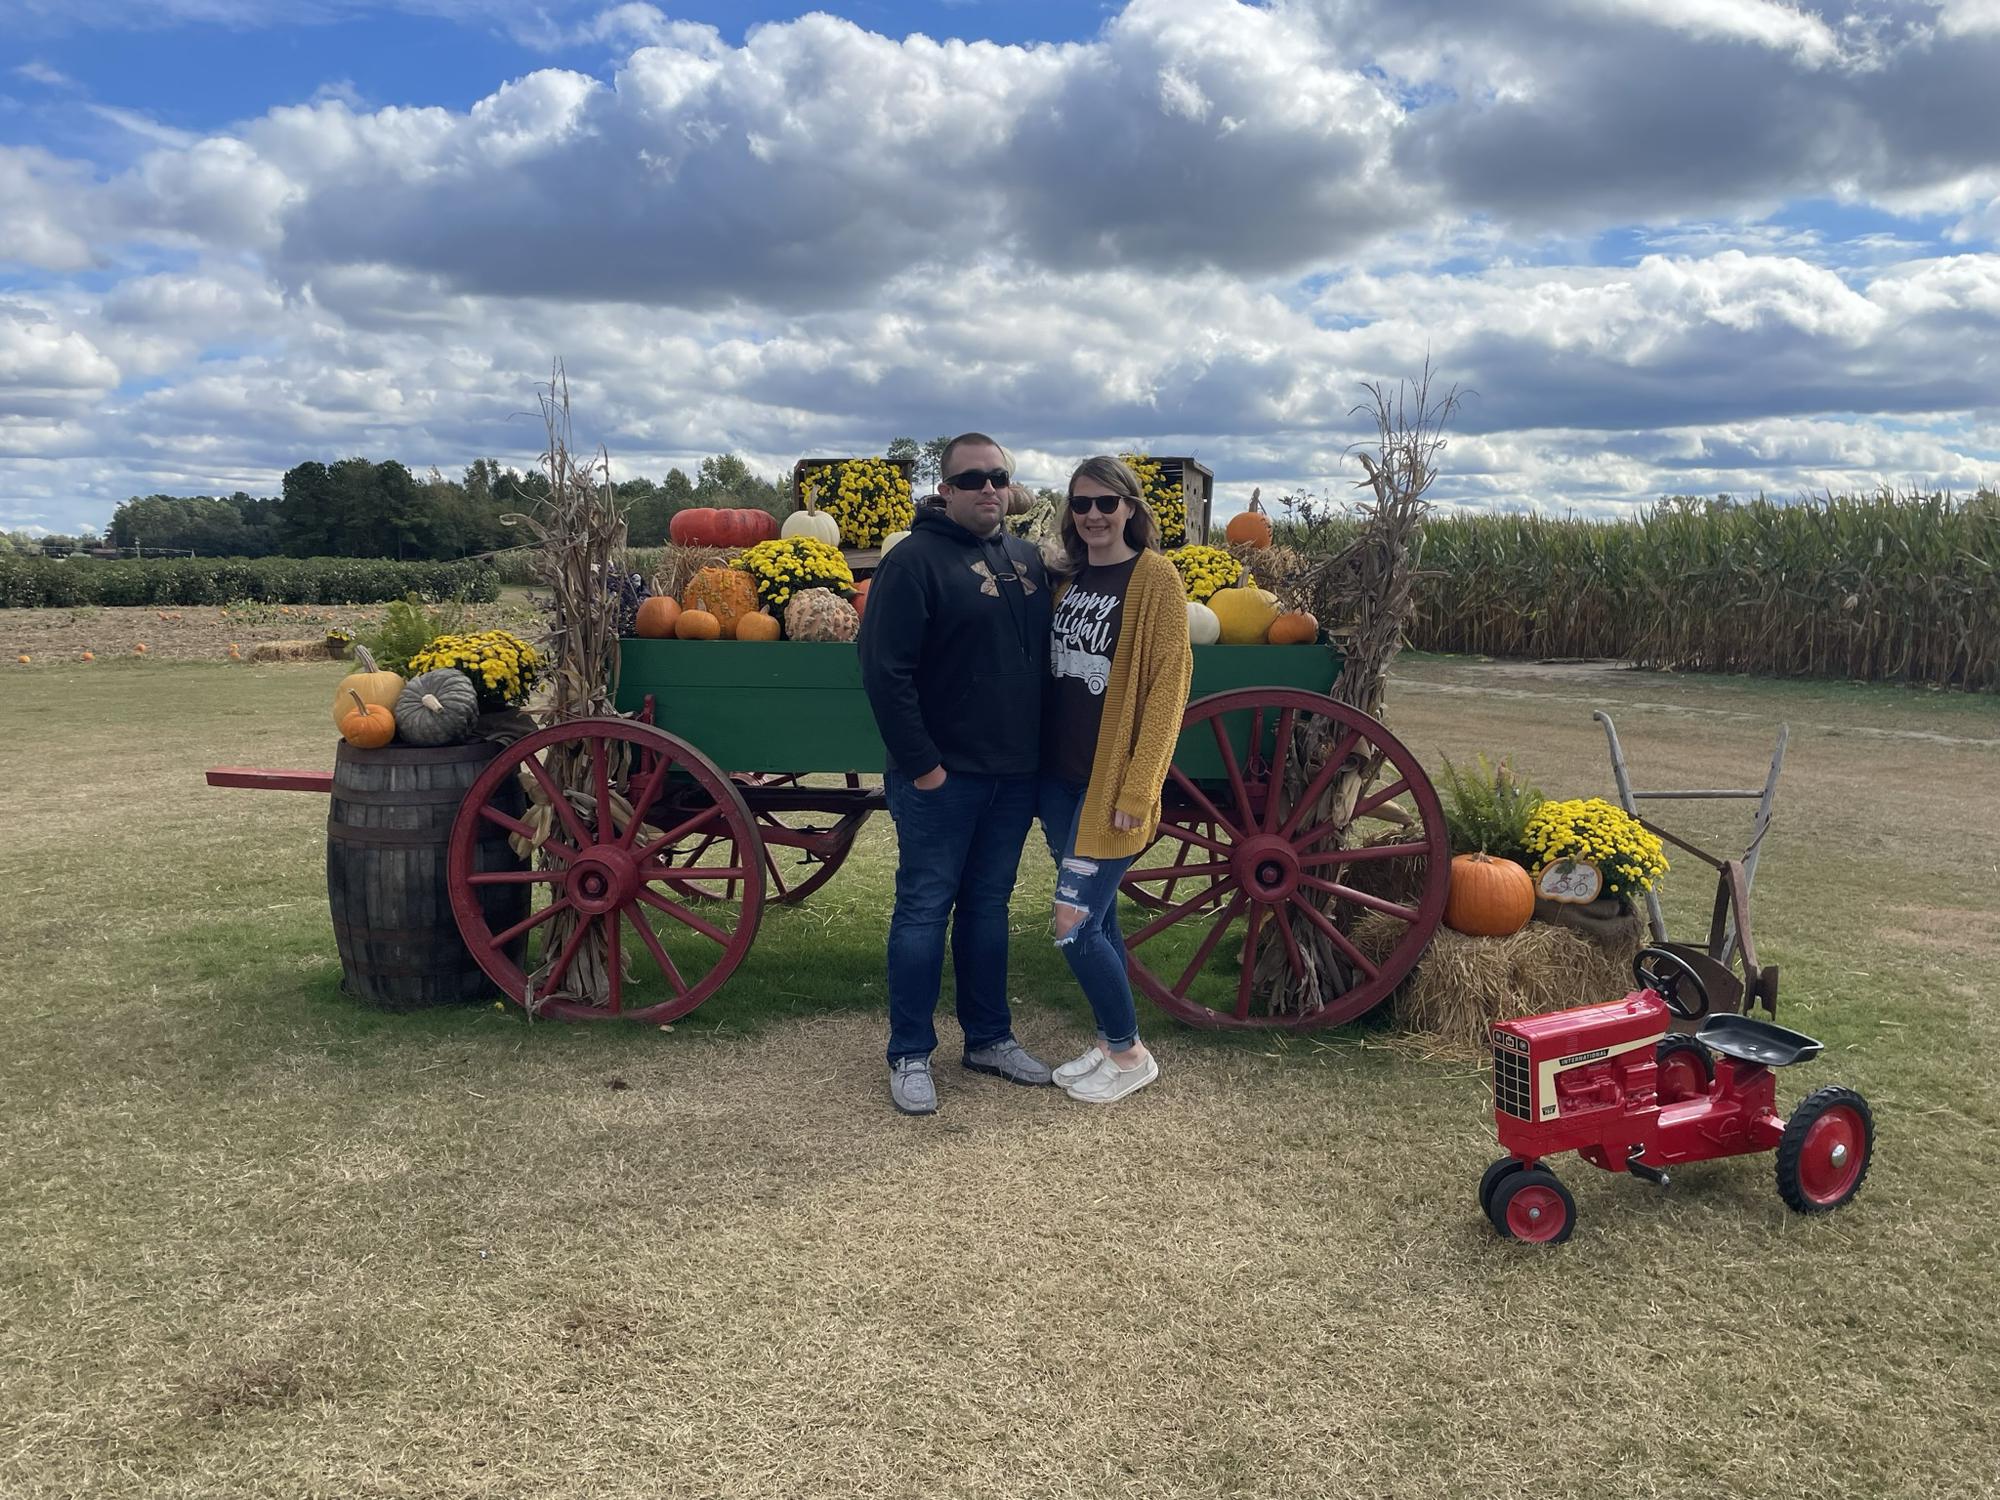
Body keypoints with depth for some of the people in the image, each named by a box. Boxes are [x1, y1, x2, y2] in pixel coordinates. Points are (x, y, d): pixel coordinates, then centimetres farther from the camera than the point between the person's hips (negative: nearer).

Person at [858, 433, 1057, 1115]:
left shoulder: (1028, 560, 11)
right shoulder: (915, 560, -10)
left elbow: (1046, 655, 19)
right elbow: (885, 671, -16)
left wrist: (1040, 751, 11)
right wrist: (921, 764, -17)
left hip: (1014, 775, 6)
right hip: (942, 776, -6)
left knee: (988, 905, 15)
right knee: (925, 908, 2)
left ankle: (989, 1038, 27)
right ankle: (910, 1055, 12)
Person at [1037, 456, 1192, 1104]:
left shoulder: (1154, 578, -10)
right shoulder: (1066, 576, 10)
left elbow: (1167, 687, -13)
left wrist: (1137, 789, -16)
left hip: (1111, 785, -6)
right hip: (1059, 777, 6)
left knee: (1074, 925, -6)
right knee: (1097, 917, 15)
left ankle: (1130, 1054, 14)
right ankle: (1108, 1043, 30)